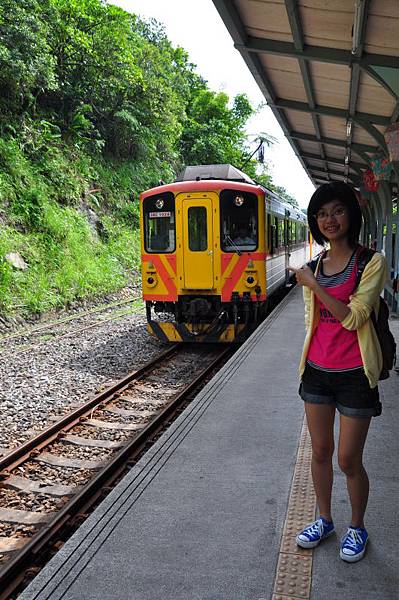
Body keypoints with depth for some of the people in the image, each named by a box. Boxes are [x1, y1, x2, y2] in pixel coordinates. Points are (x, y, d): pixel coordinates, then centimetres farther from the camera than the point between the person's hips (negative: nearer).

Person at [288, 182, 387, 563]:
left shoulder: (371, 263, -10)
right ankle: (324, 520, 35)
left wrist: (314, 285, -20)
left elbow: (353, 317, -21)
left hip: (354, 375, -5)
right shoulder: (313, 267, 6)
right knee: (320, 451, 15)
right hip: (317, 371, 5)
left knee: (348, 460, 4)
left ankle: (357, 528, 29)